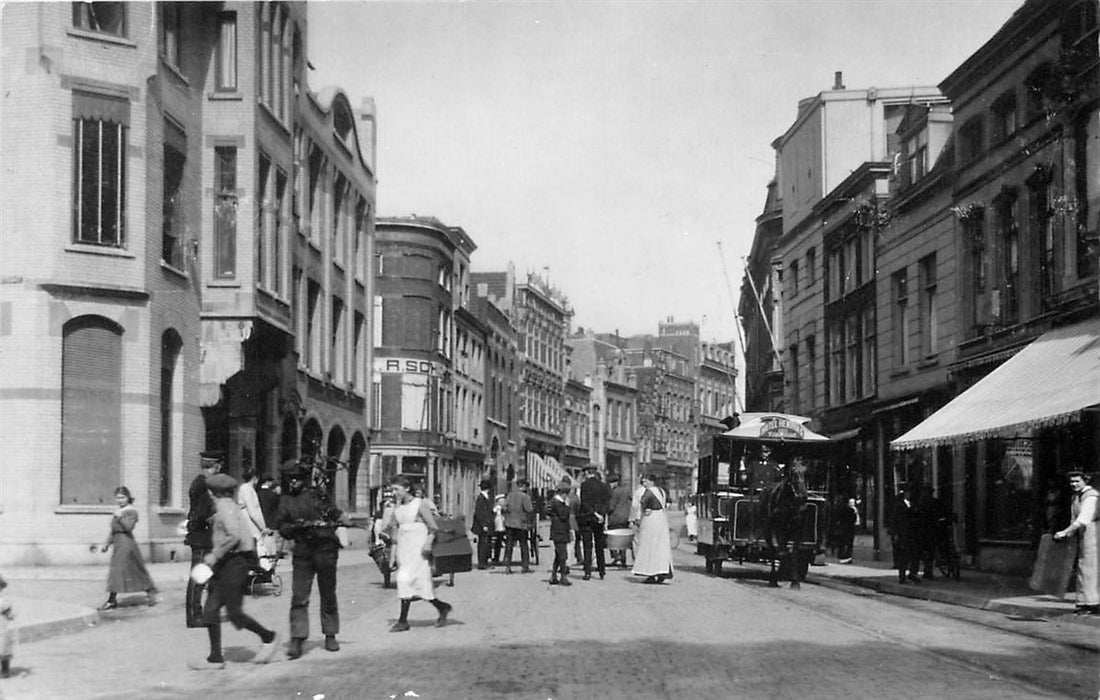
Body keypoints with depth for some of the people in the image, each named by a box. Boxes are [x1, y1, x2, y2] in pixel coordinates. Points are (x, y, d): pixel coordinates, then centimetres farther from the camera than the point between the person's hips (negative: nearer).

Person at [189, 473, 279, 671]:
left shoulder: (226, 508, -12)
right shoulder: (231, 507, 17)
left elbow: (234, 536, -24)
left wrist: (215, 555, -19)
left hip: (234, 563, -10)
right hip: (224, 565, 10)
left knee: (234, 613, -6)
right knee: (210, 611, 4)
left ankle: (268, 637, 13)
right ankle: (215, 658, 5)